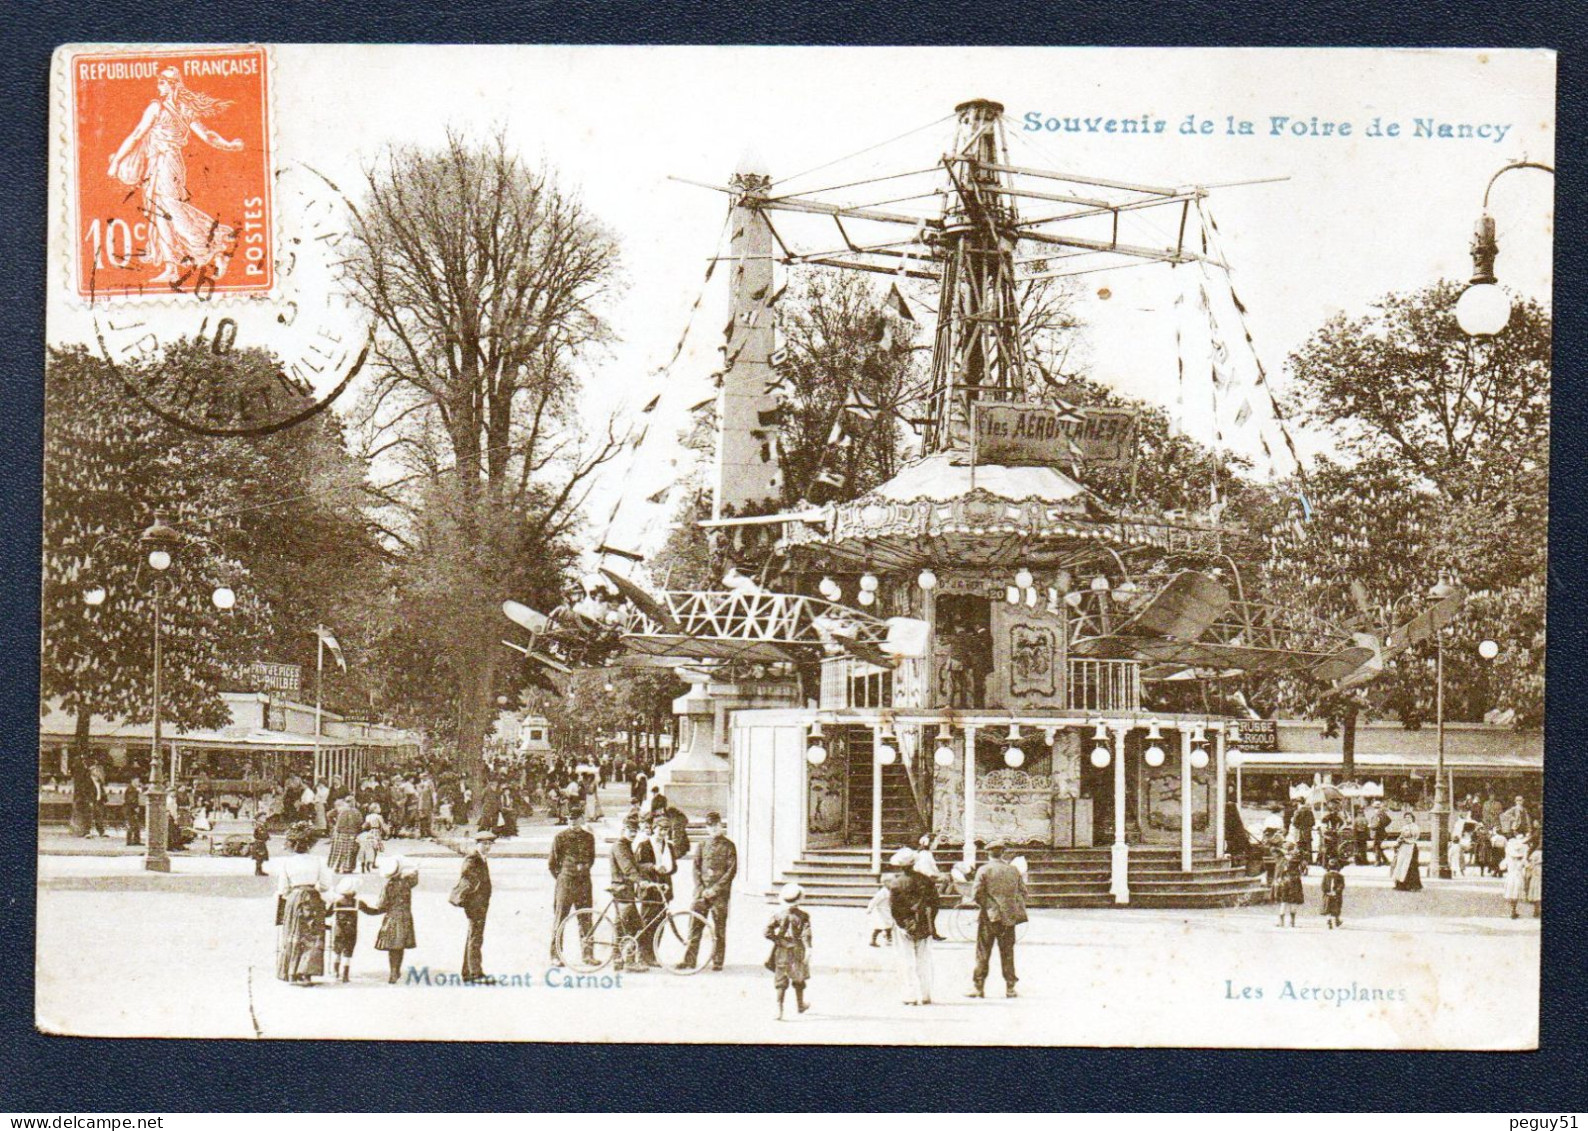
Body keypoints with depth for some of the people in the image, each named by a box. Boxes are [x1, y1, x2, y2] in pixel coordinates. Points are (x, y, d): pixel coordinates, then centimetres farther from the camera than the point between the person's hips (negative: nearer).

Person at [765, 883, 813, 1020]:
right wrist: (808, 948, -20)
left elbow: (768, 932, -8)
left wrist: (778, 940, 4)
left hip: (781, 951, 0)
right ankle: (800, 1004, 36)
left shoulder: (777, 913, -5)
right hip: (797, 951, 0)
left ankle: (779, 1009, -10)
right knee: (798, 979, 20)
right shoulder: (802, 915, -7)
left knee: (780, 980, 2)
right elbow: (806, 934, -16)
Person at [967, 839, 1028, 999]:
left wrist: (987, 905, 7)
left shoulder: (983, 870, -6)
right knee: (1007, 953, 9)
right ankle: (1010, 988, 9)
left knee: (983, 954, 4)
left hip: (989, 916, -3)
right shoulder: (1014, 870, 4)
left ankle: (979, 987, 4)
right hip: (1009, 917, 3)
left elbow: (976, 895, -9)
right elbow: (1023, 893, 6)